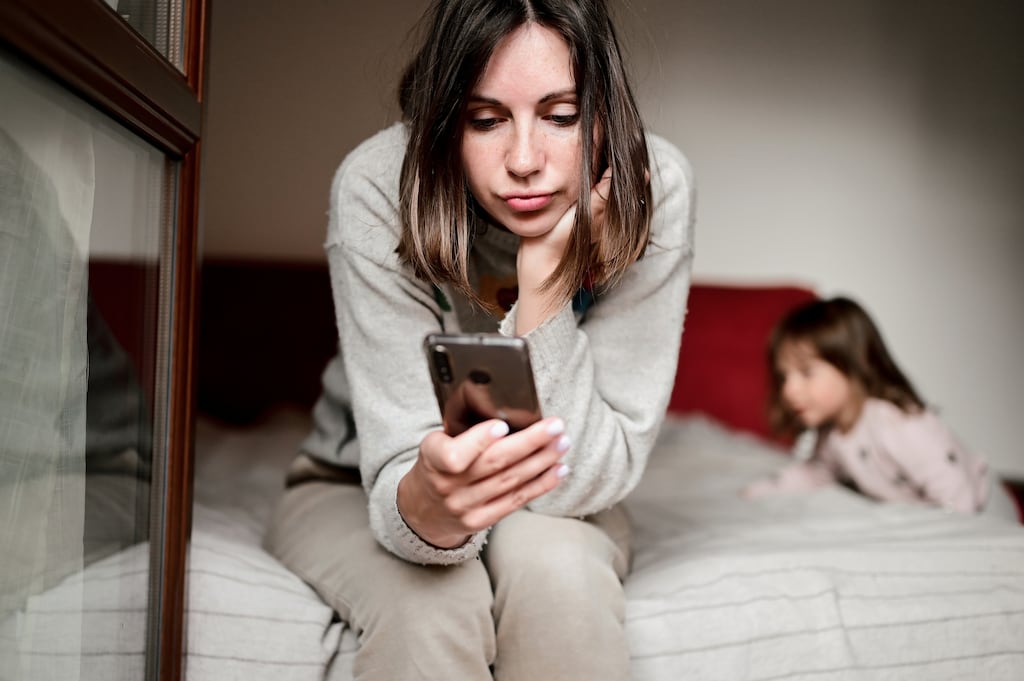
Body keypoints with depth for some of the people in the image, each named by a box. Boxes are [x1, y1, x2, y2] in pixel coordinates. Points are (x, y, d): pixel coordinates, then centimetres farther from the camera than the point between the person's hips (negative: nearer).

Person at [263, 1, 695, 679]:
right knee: (433, 601, -32)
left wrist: (546, 271, -33)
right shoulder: (379, 188, -26)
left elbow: (587, 479, -24)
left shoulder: (653, 190, -23)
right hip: (359, 492, -1)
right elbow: (399, 477, -30)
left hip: (558, 516, 1)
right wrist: (427, 505, -53)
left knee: (552, 561, -32)